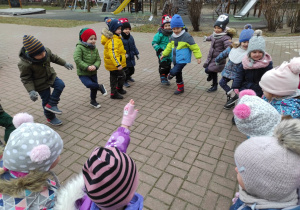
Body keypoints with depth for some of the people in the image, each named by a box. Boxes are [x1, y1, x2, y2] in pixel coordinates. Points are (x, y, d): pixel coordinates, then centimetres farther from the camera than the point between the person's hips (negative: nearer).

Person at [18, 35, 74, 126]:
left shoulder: (46, 51, -17)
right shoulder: (24, 64, -31)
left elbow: (54, 58, 4)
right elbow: (26, 79, -20)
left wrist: (65, 63, 9)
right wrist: (31, 91, -29)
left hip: (50, 76, 5)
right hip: (41, 84, -5)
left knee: (60, 85, -16)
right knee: (46, 99, 5)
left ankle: (51, 105, 1)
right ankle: (50, 118, 28)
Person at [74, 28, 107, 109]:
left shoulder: (95, 49, 2)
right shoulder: (79, 47, -15)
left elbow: (98, 60, 2)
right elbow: (77, 60, -22)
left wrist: (95, 66, -20)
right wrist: (87, 67, -26)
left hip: (93, 73, 5)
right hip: (83, 73, -5)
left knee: (94, 87, 15)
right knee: (89, 84, -29)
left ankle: (93, 101, 37)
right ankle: (100, 87, 2)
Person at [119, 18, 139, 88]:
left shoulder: (130, 37, 5)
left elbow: (134, 46, 14)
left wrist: (136, 53, 16)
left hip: (131, 57, 7)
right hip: (124, 59, -7)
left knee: (132, 69, 20)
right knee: (125, 70, 1)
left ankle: (128, 77, 46)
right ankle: (124, 81, 19)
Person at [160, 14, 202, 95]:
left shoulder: (187, 36, -15)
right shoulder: (173, 37, 5)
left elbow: (194, 47, -12)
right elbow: (169, 46, 18)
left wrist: (198, 57, -12)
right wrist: (164, 54, 19)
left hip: (183, 59, -7)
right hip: (175, 59, 7)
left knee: (174, 71, -20)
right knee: (178, 73, 16)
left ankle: (170, 74, 16)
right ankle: (180, 87, 30)